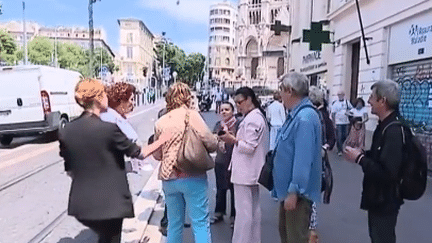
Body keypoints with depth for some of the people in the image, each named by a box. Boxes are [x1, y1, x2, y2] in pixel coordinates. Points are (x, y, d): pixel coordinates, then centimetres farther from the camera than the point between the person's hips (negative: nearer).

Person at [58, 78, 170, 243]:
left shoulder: (66, 132, -2)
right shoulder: (109, 129, -19)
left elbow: (69, 171, 6)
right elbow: (139, 153, -8)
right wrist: (161, 140, 8)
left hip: (81, 204, 6)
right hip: (110, 203, -6)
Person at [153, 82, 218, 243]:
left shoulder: (160, 122, 8)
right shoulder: (191, 115, -7)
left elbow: (157, 155, 15)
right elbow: (211, 143, -14)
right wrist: (216, 141, 7)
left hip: (169, 178, 5)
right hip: (192, 177, -5)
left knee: (174, 225, 16)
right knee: (200, 224, 3)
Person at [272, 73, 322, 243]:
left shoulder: (304, 118, -25)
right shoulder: (296, 114, 10)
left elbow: (303, 160, -29)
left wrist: (294, 191, -26)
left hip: (296, 192, -10)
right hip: (289, 188, 10)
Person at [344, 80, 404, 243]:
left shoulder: (394, 131, -27)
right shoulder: (385, 125, 5)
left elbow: (387, 173, -33)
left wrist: (360, 159, -23)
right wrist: (363, 154, -1)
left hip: (385, 201, -10)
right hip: (378, 197, 10)